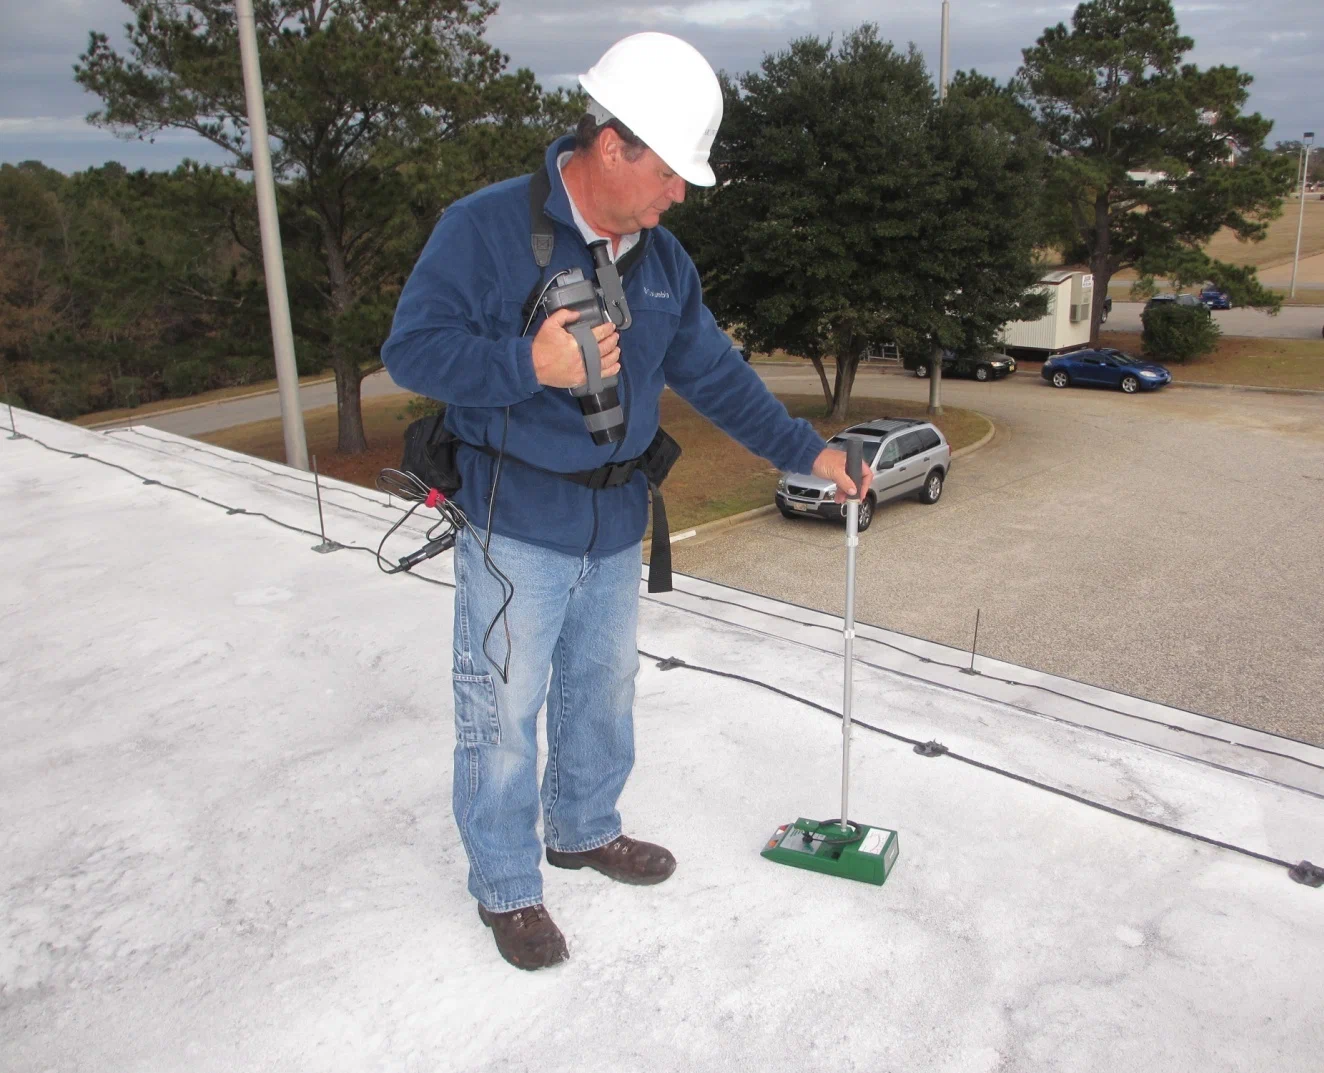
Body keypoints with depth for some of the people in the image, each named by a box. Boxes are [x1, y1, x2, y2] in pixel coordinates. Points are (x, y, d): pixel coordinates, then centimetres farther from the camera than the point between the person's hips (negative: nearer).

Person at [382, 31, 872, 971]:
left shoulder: (663, 260, 6)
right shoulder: (485, 228, -15)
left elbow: (714, 373, 13)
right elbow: (411, 350, -17)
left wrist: (805, 450, 10)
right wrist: (529, 365, -30)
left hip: (617, 529, 7)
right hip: (515, 531, -6)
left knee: (604, 692, 20)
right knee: (504, 713, 4)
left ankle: (585, 829, 44)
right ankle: (507, 887, 24)